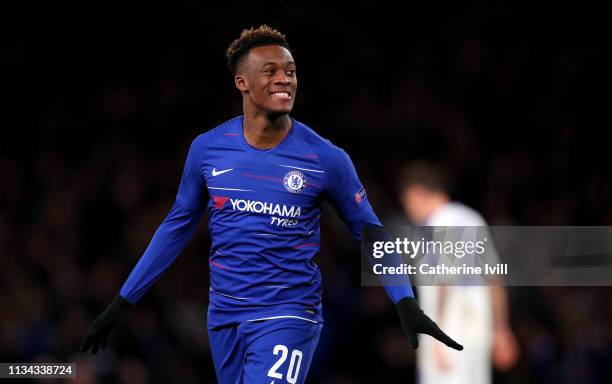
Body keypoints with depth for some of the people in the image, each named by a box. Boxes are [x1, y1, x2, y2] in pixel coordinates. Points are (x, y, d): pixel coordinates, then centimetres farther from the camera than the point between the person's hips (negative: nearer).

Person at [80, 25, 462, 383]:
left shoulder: (326, 159, -6)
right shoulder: (207, 149, 1)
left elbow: (369, 232, 3)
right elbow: (178, 226, 14)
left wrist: (406, 304, -11)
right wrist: (123, 302, 15)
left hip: (288, 317, -4)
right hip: (224, 316, 4)